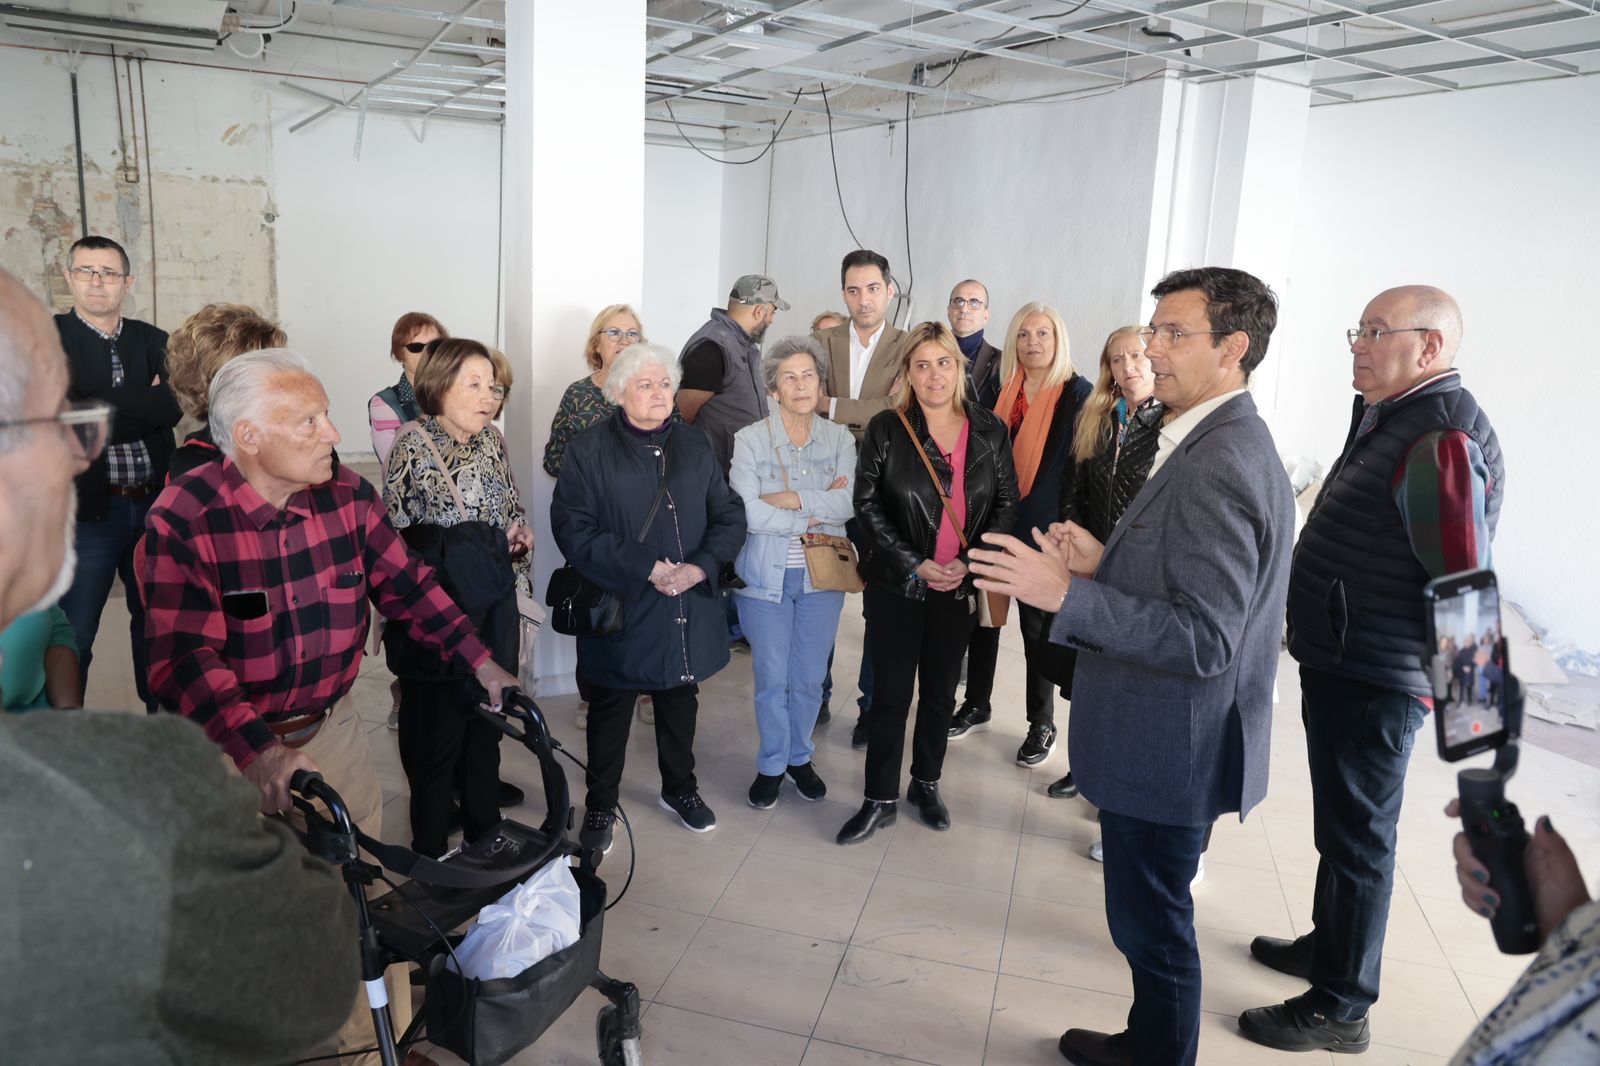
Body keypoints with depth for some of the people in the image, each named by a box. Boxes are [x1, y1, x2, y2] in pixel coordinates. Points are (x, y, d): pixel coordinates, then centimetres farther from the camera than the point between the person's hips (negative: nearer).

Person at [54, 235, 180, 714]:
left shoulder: (153, 341, 8)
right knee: (73, 633, 3)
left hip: (153, 505, 4)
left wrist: (109, 410, -13)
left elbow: (176, 405, -6)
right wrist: (146, 404, -10)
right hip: (85, 510, -4)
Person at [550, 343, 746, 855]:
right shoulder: (588, 450, -7)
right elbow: (573, 528, -15)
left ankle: (679, 788, 41)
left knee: (680, 701, 19)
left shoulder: (695, 445, 6)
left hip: (688, 609, 4)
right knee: (610, 711, 11)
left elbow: (730, 515, 3)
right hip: (619, 608, -3)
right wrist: (646, 568, -21)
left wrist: (699, 566, -15)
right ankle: (600, 805, 30)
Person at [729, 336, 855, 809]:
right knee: (771, 678, 8)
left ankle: (800, 757, 34)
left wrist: (792, 499, -21)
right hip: (767, 575, -2)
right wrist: (818, 513, -14)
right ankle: (771, 765, 27)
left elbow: (848, 503, -13)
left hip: (821, 576, 2)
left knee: (809, 678, 13)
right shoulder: (750, 440, -7)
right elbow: (750, 513, -18)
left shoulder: (839, 438, 1)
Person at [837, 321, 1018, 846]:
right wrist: (914, 564, -15)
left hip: (960, 586, 2)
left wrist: (970, 562, -11)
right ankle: (880, 799, 18)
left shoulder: (990, 430, -2)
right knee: (891, 693, 4)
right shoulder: (886, 428, -7)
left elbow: (1006, 503, 2)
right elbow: (867, 503, -7)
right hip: (897, 586, -2)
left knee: (940, 690, 16)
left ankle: (926, 783, 34)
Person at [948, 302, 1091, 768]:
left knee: (1038, 625, 7)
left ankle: (1042, 724, 24)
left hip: (1041, 531, -4)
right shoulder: (999, 388, 3)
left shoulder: (1078, 394, -7)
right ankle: (976, 705, 33)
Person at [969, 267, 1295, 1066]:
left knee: (1153, 924, 9)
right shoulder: (1230, 443, 8)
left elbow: (1203, 639, -28)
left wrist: (1065, 594, -29)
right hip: (1170, 736, 10)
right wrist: (1106, 563, 1)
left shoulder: (1214, 466, -25)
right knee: (1151, 917, 25)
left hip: (1169, 749, -10)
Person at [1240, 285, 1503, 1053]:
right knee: (1341, 825, 23)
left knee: (1356, 837, 5)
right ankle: (1328, 944, 43)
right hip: (1340, 664, 9)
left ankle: (1341, 1006, 21)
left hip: (1374, 684, -9)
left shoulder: (1441, 441, -21)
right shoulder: (1390, 420, 10)